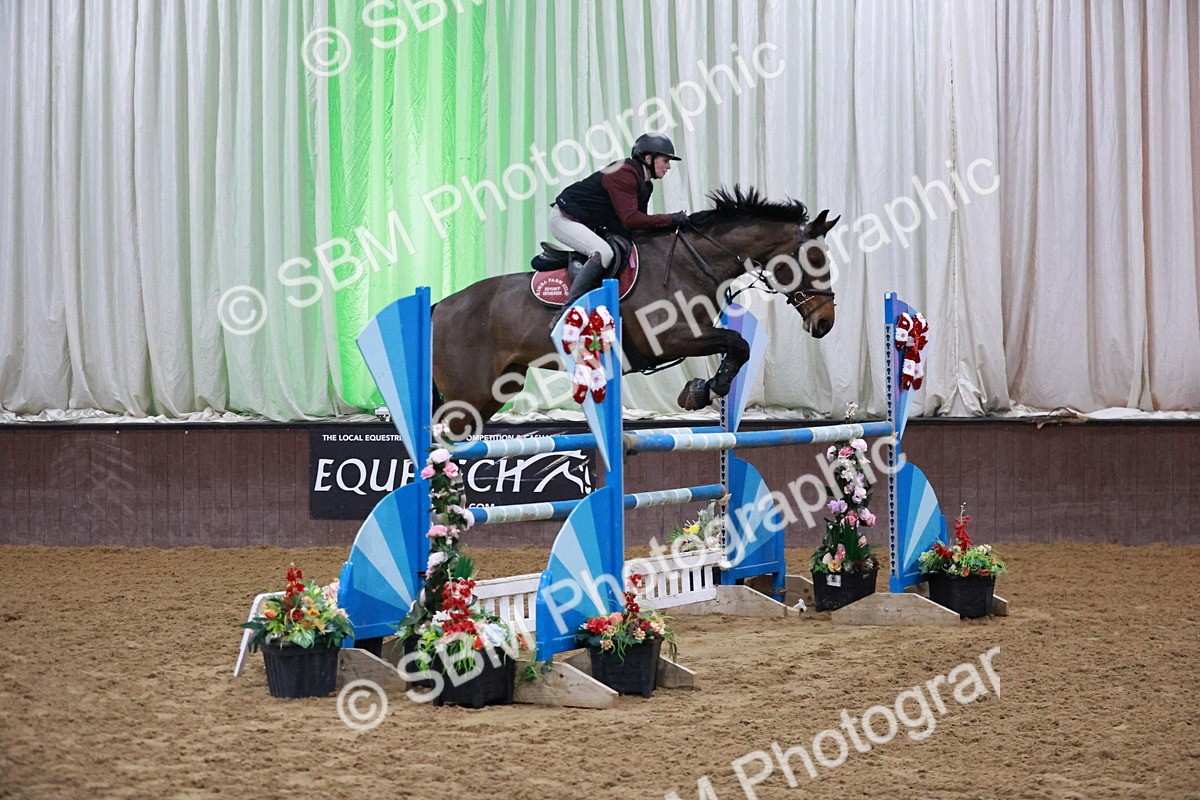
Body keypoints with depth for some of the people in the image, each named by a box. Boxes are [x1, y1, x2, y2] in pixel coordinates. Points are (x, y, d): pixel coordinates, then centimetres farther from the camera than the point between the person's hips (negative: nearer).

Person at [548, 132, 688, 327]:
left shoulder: (644, 184, 9)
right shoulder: (624, 174, -23)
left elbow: (640, 220, 10)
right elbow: (630, 219, -32)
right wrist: (670, 219, -28)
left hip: (590, 224, 11)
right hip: (565, 218, -11)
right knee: (604, 253, -30)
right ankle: (566, 311, -35)